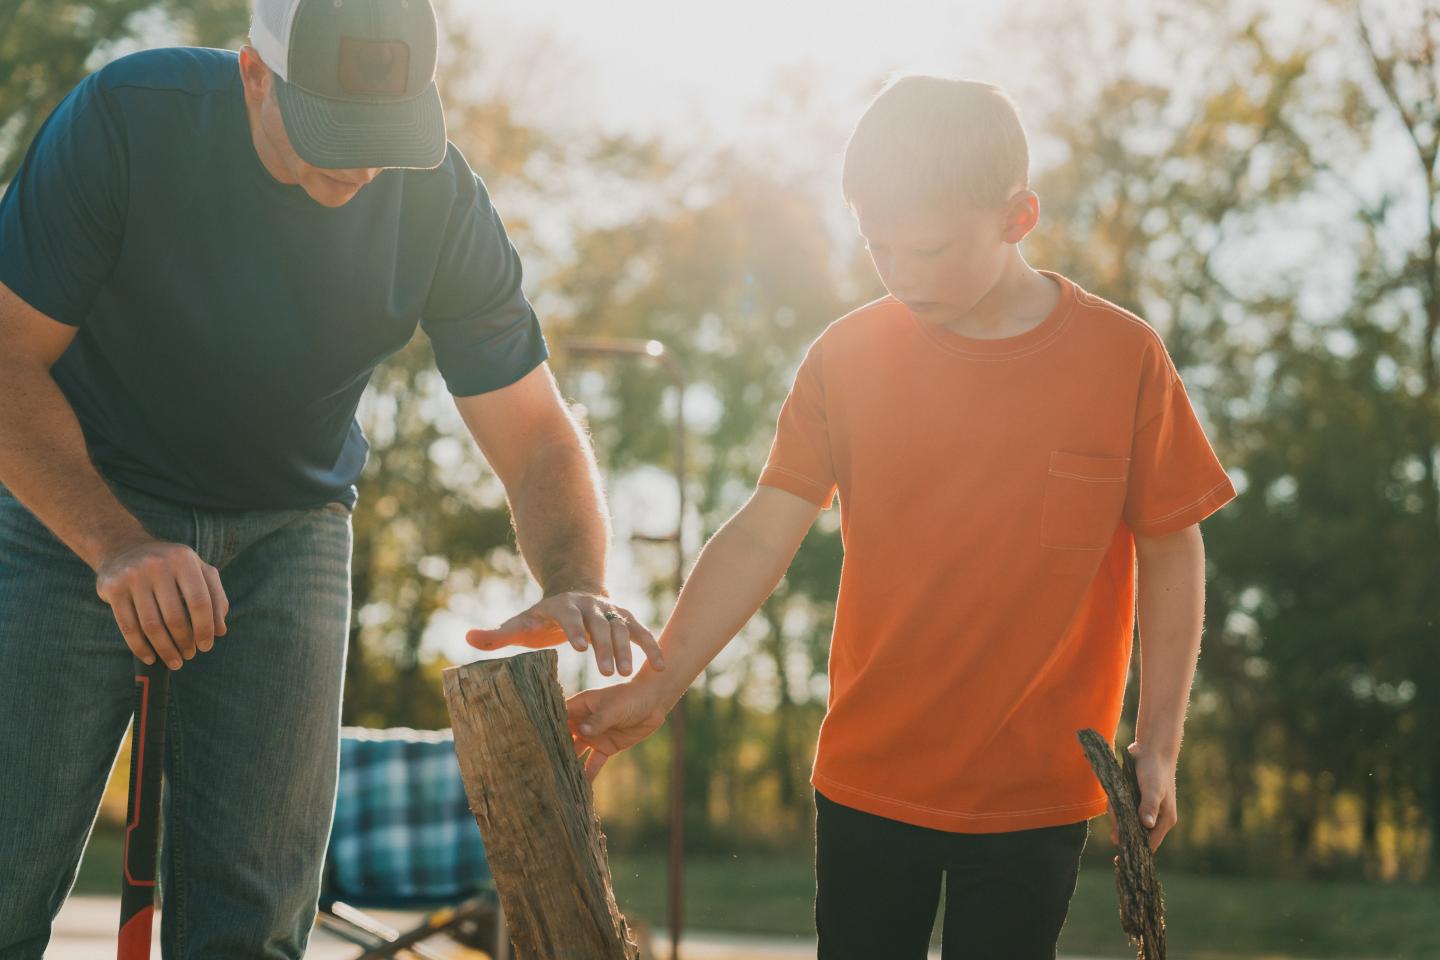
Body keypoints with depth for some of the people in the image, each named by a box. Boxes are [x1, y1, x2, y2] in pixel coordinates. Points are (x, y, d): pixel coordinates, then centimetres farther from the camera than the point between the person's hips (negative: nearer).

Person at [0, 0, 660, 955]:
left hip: (288, 529, 2)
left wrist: (576, 587, -29)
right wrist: (116, 543, -33)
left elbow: (539, 442, -8)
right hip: (77, 509, -2)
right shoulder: (128, 119, -20)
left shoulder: (442, 203, -13)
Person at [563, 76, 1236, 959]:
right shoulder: (849, 356, -4)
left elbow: (1171, 553, -1)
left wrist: (1159, 743, -2)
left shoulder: (1122, 357, -8)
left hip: (1036, 793, -2)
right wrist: (658, 684, -13)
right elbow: (764, 535, -4)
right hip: (868, 779, 2)